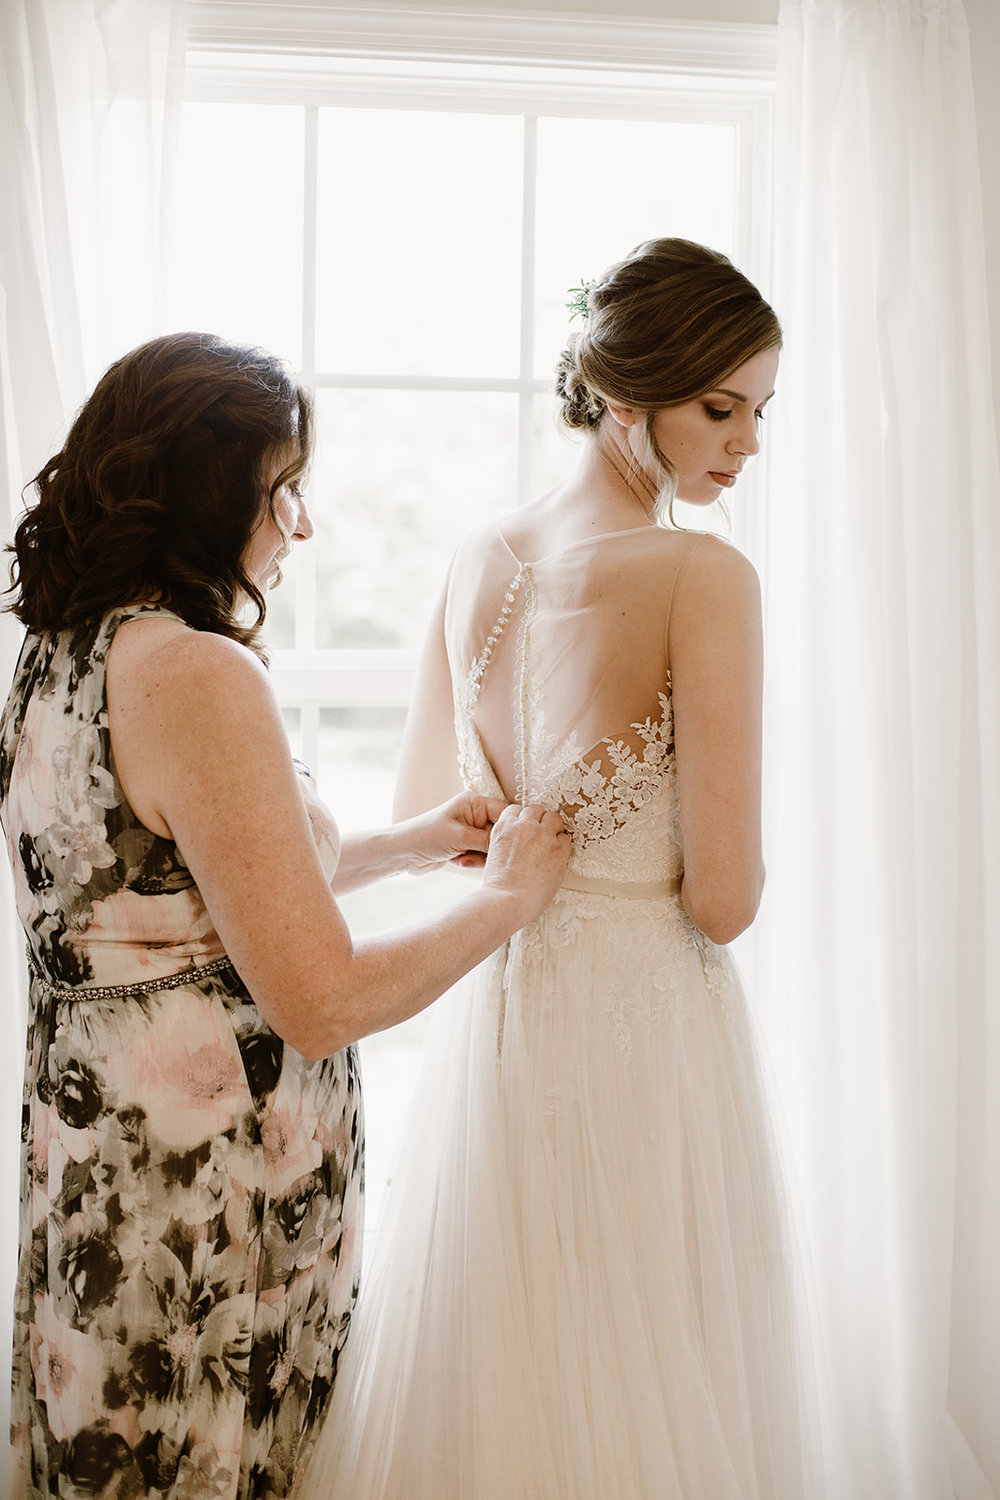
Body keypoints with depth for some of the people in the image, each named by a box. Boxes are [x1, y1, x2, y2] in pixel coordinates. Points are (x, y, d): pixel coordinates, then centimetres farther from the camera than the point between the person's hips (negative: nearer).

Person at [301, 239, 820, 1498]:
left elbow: (418, 818, 12)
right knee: (638, 1393, 11)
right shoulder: (704, 576, -17)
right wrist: (670, 870, 3)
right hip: (644, 1023, -6)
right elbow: (724, 898, -17)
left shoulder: (477, 560, 3)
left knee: (483, 1367, 20)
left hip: (489, 1009, 7)